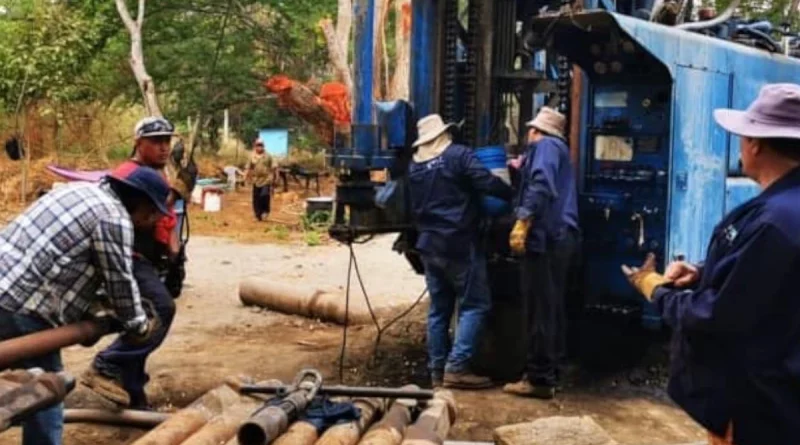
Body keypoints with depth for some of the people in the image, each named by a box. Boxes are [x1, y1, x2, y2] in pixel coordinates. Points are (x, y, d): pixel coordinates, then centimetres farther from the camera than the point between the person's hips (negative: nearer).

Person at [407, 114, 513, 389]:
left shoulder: (414, 166, 12)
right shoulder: (458, 155, -7)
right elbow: (488, 183, -16)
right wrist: (514, 195, -2)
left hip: (428, 245, 7)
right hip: (459, 244, -7)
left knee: (439, 309, 11)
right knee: (475, 305, -1)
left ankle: (438, 370, 12)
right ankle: (457, 367, -9)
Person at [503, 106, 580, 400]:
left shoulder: (545, 145, -2)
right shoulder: (559, 148, 26)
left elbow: (541, 185, -20)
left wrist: (522, 222, -27)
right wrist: (523, 169, 43)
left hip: (546, 236, -10)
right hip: (561, 236, 10)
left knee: (540, 309, -8)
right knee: (553, 307, 13)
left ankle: (539, 379, -5)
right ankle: (551, 373, 20)